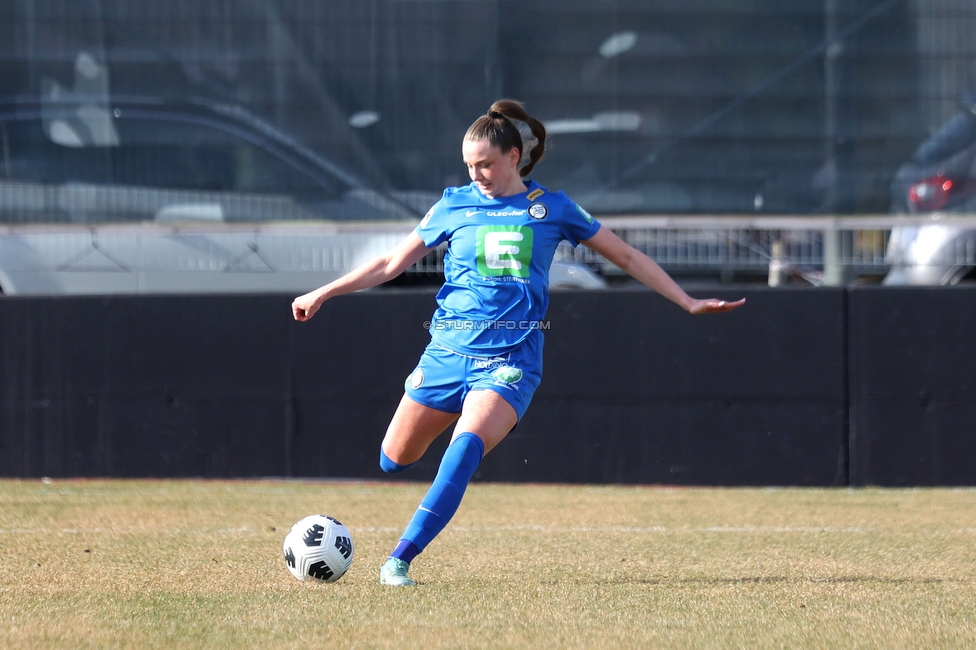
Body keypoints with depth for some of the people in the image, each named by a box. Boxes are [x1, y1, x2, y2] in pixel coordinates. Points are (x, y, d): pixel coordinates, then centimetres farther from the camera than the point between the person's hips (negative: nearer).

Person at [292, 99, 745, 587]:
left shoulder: (551, 208, 5)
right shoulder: (454, 205, 7)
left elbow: (626, 257, 14)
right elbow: (392, 263, 13)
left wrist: (687, 303, 12)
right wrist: (322, 294, 8)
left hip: (511, 356, -3)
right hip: (449, 348, 3)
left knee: (466, 446, -27)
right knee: (394, 460, 3)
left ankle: (401, 558, -27)